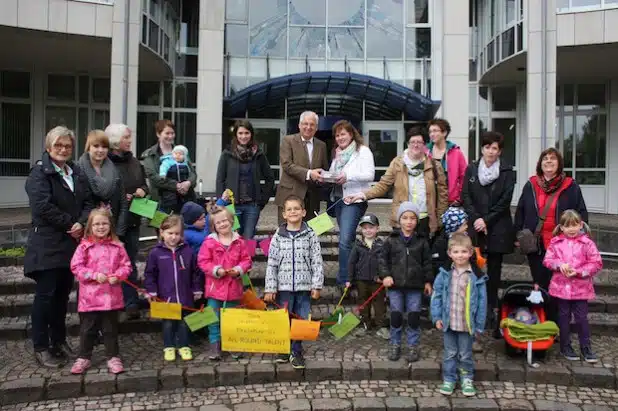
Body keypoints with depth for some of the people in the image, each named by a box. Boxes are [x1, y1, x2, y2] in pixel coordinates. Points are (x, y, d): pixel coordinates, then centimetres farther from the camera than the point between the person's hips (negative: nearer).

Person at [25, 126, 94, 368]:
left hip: (71, 243, 6)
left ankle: (59, 341, 24)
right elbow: (43, 206, -19)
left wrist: (81, 223, -11)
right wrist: (70, 224, -15)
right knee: (45, 294, -2)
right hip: (47, 243, -6)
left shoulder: (77, 172, 14)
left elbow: (87, 202, 8)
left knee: (63, 294, 13)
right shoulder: (40, 172, -7)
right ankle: (41, 348, 7)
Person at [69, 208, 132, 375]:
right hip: (90, 297, -1)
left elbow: (126, 266, 4)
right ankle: (83, 358, 27)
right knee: (87, 329, 12)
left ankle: (113, 358, 23)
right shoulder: (84, 246, -4)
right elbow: (76, 266, -7)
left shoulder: (117, 246, 1)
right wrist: (94, 275, -17)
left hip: (111, 296, 1)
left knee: (111, 328, 12)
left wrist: (117, 276, -14)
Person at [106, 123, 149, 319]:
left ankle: (131, 304, 13)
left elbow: (144, 185, 21)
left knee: (130, 262, 8)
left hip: (132, 219, 5)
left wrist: (142, 191, 0)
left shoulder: (134, 162, 12)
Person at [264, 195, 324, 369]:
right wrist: (269, 288, -2)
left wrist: (316, 285, -4)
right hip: (284, 286, 0)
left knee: (301, 320, 5)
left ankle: (296, 352, 21)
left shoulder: (310, 235, 0)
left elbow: (317, 262, 0)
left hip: (304, 285, 0)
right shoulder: (278, 236, 1)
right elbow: (272, 264, 1)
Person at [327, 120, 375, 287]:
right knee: (349, 239, 16)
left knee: (344, 240, -17)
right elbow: (332, 174, 19)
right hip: (338, 198, 8)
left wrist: (348, 176, -25)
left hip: (354, 200, -8)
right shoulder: (338, 153, 18)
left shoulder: (363, 151, -4)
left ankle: (343, 280, -12)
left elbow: (369, 175, -14)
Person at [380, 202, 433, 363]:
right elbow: (383, 259, 4)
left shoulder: (422, 241, 2)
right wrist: (385, 275, -8)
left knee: (414, 316, 5)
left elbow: (427, 262, 7)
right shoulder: (391, 240, 0)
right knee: (396, 315, 5)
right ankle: (395, 344, 20)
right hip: (395, 285, 0)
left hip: (415, 285, 0)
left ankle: (413, 346, 18)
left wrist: (428, 281, 6)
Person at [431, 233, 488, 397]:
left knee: (465, 354, 14)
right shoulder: (444, 274, -6)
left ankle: (467, 379, 32)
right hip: (449, 322, 1)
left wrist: (479, 324, -6)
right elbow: (436, 296, 0)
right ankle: (449, 379, 27)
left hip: (467, 324, -1)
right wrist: (437, 317, -4)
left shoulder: (477, 276, -10)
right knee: (450, 353, 14)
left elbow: (482, 301, -6)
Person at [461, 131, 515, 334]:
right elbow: (465, 196, 2)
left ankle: (493, 309, 12)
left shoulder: (507, 171, 2)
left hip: (498, 228, -1)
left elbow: (505, 200, -3)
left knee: (494, 270, 5)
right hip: (474, 226, 1)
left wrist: (486, 220, -10)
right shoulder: (471, 169, 7)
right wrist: (476, 219, -10)